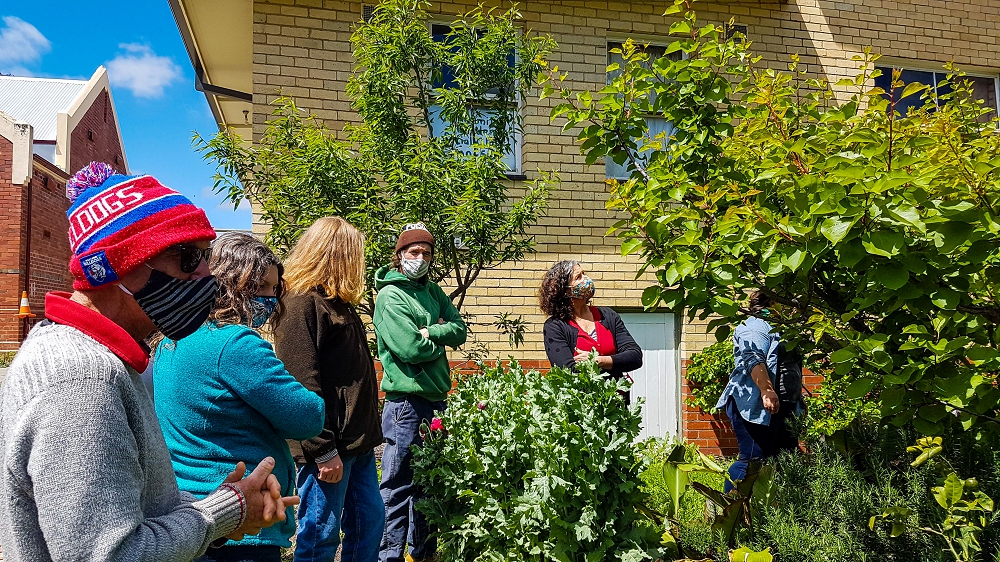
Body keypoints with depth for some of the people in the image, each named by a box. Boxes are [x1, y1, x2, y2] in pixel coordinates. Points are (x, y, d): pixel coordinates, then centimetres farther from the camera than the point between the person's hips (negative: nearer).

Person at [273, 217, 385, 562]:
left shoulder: (339, 303, 15)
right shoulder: (301, 304, -14)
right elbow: (302, 385, -20)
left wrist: (369, 432, 16)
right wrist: (323, 450, -21)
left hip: (359, 442, 9)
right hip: (330, 447, -9)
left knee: (369, 524, 16)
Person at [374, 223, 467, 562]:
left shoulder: (432, 290, 12)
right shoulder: (391, 296, -10)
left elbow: (459, 330, 3)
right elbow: (412, 349, -19)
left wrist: (428, 332, -13)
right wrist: (441, 340, -2)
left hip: (437, 399, 8)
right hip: (407, 403, -8)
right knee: (399, 486, -1)